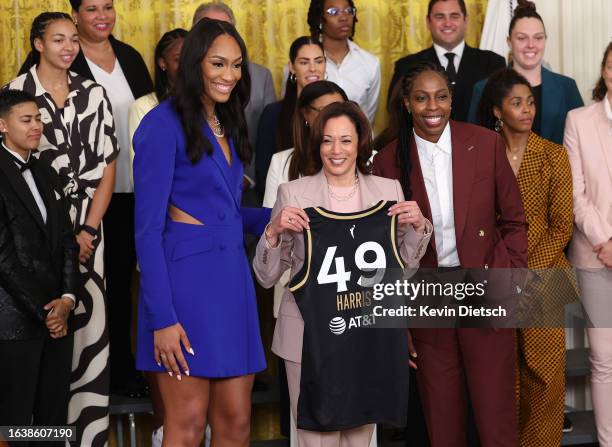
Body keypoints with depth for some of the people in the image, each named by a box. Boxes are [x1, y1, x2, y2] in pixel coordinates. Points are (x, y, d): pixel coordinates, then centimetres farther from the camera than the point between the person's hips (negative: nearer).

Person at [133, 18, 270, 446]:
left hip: (232, 278, 7)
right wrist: (162, 317, -18)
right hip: (186, 277, -7)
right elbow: (148, 228, -12)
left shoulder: (227, 125, 16)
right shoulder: (164, 124, -8)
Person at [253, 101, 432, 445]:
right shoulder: (293, 194, -1)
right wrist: (274, 231, -18)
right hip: (310, 336, -2)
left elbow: (405, 267, 11)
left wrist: (418, 226, -5)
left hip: (371, 335, 2)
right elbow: (266, 277, -1)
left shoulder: (389, 191, 6)